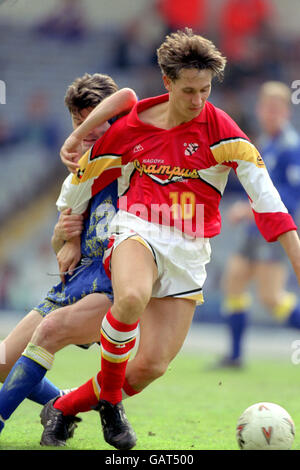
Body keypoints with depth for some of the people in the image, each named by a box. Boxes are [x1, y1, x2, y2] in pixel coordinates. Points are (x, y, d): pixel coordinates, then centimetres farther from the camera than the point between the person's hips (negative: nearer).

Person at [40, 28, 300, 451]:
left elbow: (259, 185, -13)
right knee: (132, 298, -37)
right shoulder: (131, 128, 1)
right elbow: (84, 178, 16)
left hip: (189, 249, 1)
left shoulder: (217, 126, -5)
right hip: (138, 229, -1)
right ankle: (110, 398, -12)